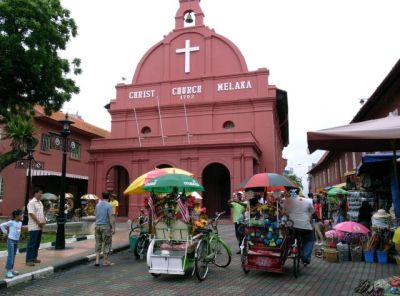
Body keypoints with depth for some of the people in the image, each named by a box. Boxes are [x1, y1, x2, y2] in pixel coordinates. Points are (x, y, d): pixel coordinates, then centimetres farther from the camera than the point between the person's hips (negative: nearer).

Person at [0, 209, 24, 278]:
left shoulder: (20, 223, 5)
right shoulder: (11, 222, -15)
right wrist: (6, 232, -10)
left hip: (16, 241, 7)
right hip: (11, 240, -7)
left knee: (14, 256, 13)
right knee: (10, 256, -10)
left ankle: (11, 269, 23)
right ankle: (8, 271, -6)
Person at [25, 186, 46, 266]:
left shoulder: (40, 202, 15)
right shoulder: (32, 202, -12)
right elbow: (31, 214, -19)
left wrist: (44, 221, 4)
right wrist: (39, 222, -17)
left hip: (40, 227, 9)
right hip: (34, 227, -9)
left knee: (37, 243, 13)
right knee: (32, 243, -6)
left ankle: (34, 258, 22)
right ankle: (29, 260, -1)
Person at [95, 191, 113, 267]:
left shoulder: (98, 204, 6)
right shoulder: (108, 205, -10)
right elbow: (109, 217, -13)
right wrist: (111, 225, -4)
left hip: (97, 226, 5)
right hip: (105, 226, -5)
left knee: (98, 243, 12)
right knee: (106, 244, 4)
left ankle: (97, 260, 9)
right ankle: (105, 261, 8)